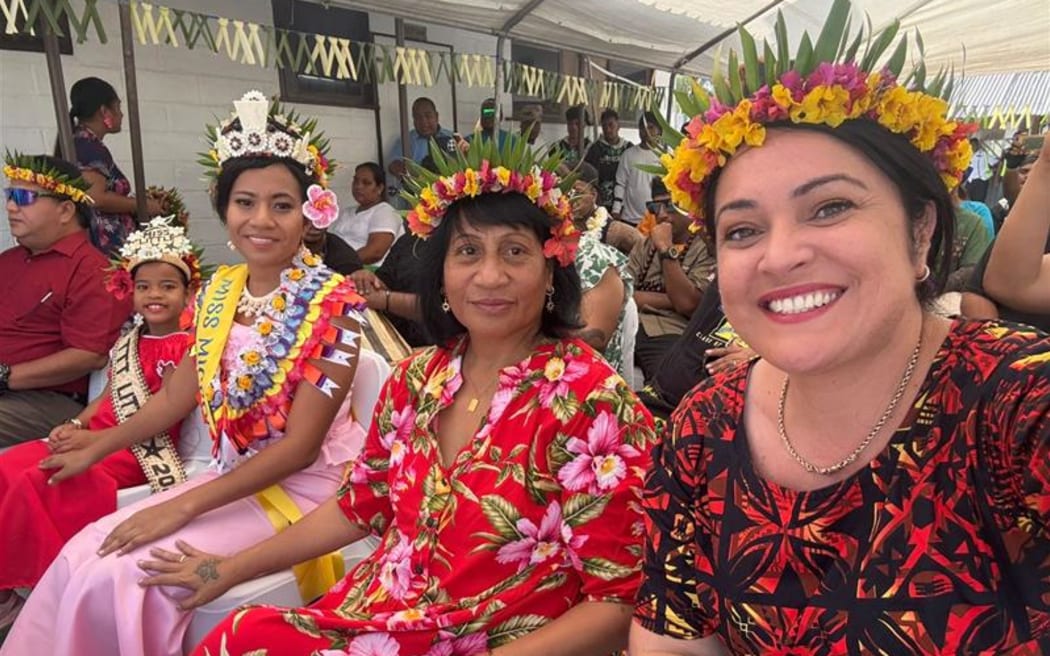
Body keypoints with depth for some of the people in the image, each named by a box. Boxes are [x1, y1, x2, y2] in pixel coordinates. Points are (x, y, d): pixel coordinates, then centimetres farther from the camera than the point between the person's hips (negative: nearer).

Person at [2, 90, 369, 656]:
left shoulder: (333, 302, -19)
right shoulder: (219, 289, 2)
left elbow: (299, 445, -20)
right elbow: (179, 396, 14)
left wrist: (182, 507, -20)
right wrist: (98, 448, 24)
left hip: (306, 483, -6)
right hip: (232, 473, 6)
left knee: (124, 571, -17)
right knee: (83, 555, -6)